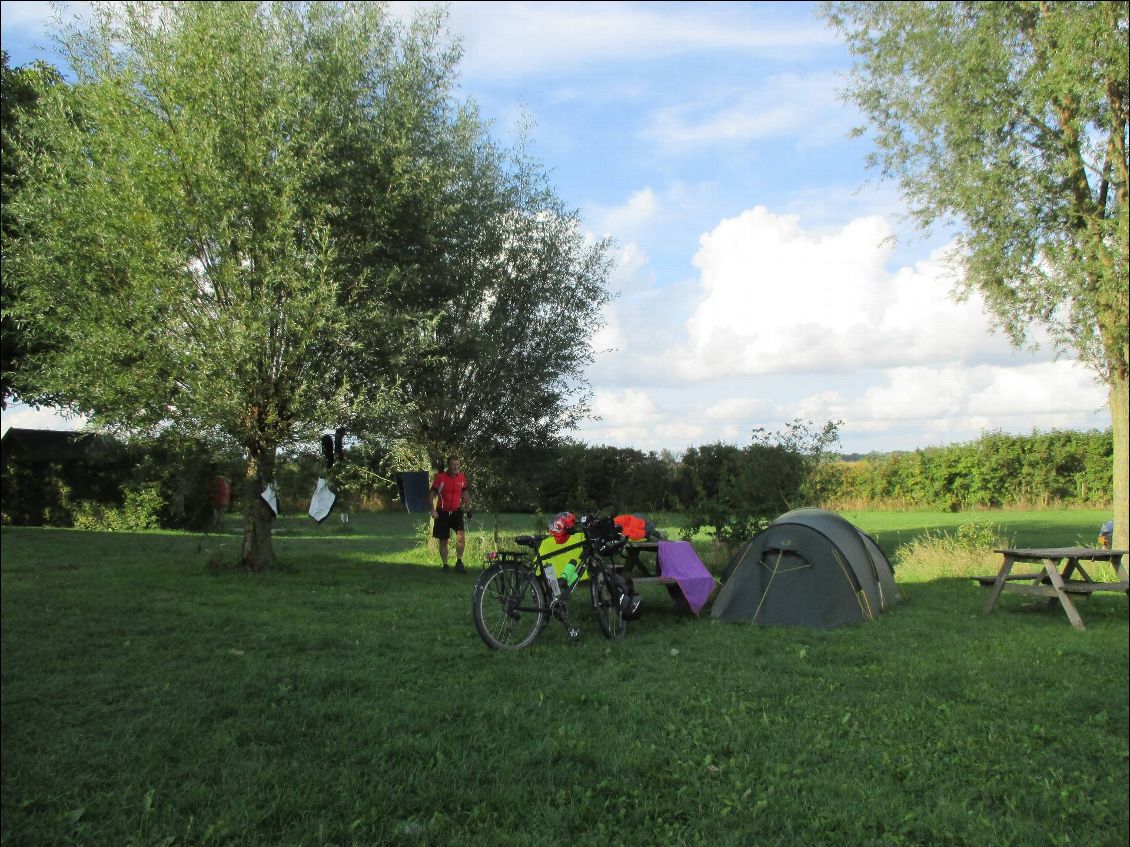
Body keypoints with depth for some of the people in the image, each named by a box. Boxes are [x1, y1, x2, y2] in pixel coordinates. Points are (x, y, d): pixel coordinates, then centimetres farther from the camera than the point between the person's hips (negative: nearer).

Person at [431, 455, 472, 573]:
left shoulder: (461, 477, 1)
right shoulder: (440, 477, -10)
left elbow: (465, 493, 15)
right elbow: (432, 494, -5)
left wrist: (468, 509, 11)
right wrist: (432, 509, -16)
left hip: (456, 511, 2)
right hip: (442, 512, -2)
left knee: (461, 535, -18)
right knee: (443, 541, 6)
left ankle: (459, 562, -9)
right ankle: (445, 565, 18)